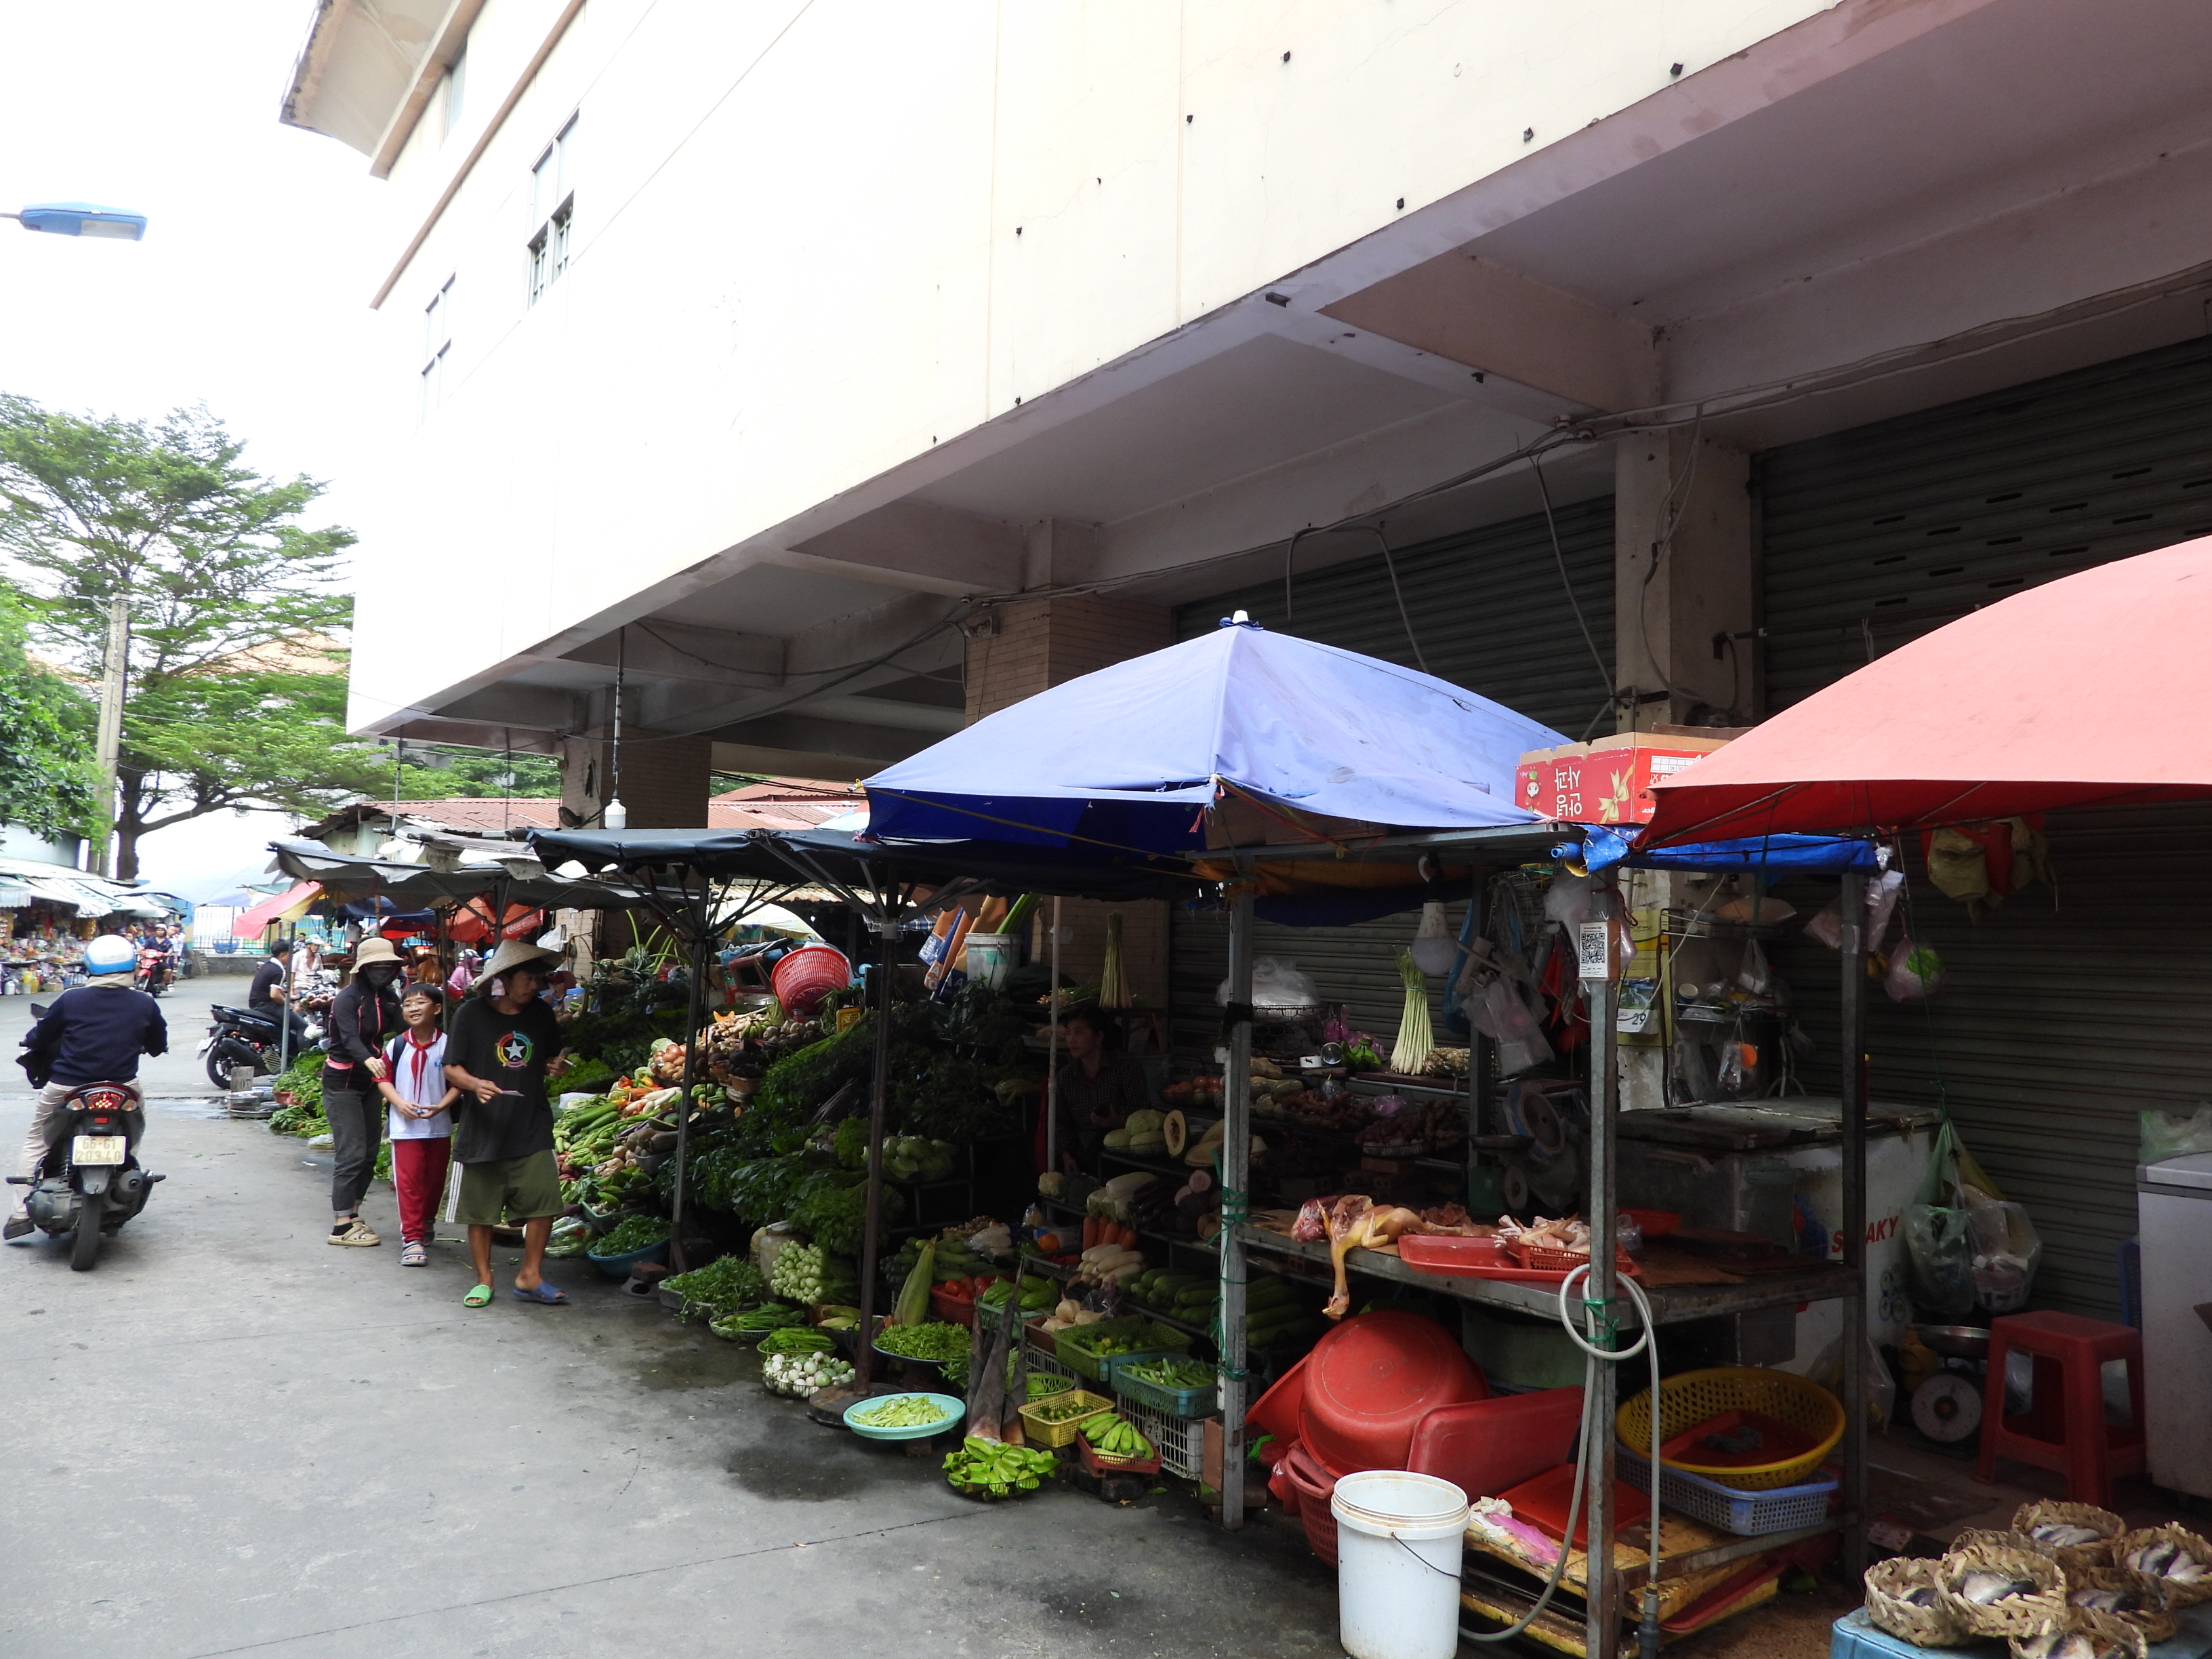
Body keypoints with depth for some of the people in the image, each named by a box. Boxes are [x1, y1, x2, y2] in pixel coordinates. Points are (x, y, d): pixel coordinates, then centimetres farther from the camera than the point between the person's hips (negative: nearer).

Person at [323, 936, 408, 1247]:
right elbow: (350, 1038, -32)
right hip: (342, 1083, -7)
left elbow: (402, 1029, -3)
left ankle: (350, 1213, 23)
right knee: (351, 1154, -10)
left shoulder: (389, 998, 5)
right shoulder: (348, 998, -17)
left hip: (371, 1083, 7)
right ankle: (342, 1227, -4)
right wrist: (368, 1060, -51)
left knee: (370, 1153, 10)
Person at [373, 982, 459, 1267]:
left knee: (435, 1180, 13)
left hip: (439, 1126, 0)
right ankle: (412, 1238, 0)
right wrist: (400, 1103, -12)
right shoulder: (396, 1046, 0)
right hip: (405, 1127, 0)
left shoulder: (447, 1045, -5)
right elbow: (384, 1079, 4)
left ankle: (427, 1223, 36)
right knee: (408, 1183, -4)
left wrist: (441, 1106, -17)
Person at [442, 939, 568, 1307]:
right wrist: (475, 1084, -22)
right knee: (480, 1209, 6)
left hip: (531, 1127, 3)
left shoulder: (541, 1014, 8)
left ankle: (530, 1277, 10)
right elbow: (451, 1068, -4)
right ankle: (484, 1279, 23)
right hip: (483, 1128, -3)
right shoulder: (472, 1013, -5)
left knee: (543, 1201, -5)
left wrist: (558, 1065, 5)